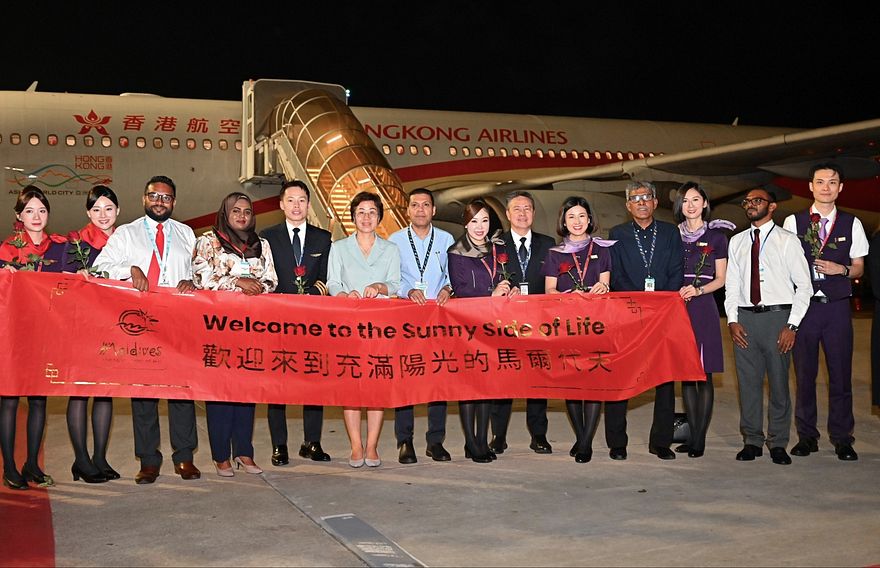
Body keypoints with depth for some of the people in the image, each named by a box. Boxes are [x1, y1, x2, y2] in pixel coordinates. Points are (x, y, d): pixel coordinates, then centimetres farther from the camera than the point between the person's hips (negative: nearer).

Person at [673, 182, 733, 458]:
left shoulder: (716, 235, 4)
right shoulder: (673, 235, 11)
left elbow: (720, 279, 3)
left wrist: (698, 290, -13)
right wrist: (676, 291, -5)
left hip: (704, 308, -3)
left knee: (704, 374, -3)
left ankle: (700, 438, 1)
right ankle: (692, 434, 12)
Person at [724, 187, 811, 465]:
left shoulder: (788, 241, 1)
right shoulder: (736, 242, 14)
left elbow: (804, 285, -2)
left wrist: (792, 325, -9)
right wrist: (732, 319, 1)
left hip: (777, 317, -3)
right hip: (745, 318, 4)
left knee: (779, 382, 1)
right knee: (748, 382, 6)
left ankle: (778, 443, 12)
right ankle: (752, 441, 16)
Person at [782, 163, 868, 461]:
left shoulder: (852, 224, 8)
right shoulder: (793, 222, 5)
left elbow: (859, 268, 11)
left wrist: (841, 269, -10)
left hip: (838, 306, 1)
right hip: (804, 305, -1)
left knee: (841, 374, 1)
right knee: (804, 373, 3)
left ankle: (841, 439, 12)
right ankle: (807, 436, 14)